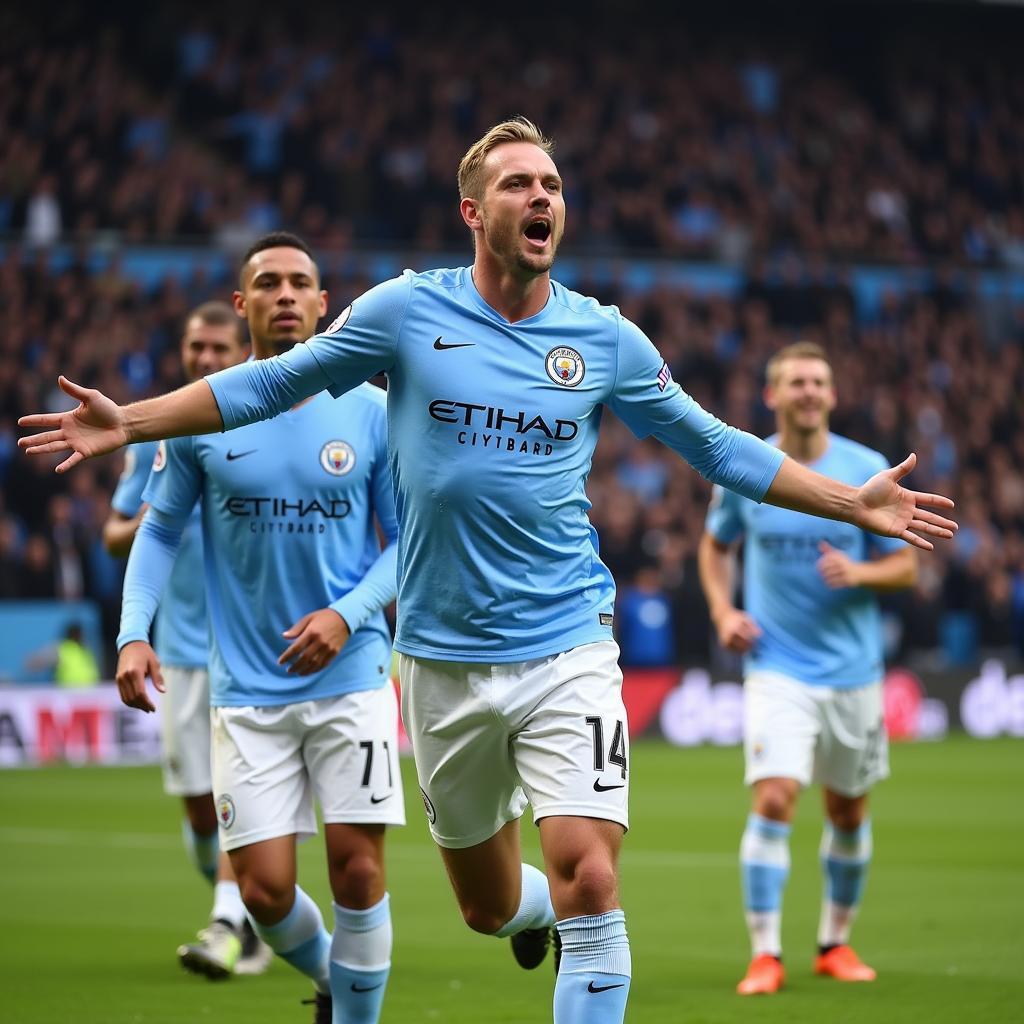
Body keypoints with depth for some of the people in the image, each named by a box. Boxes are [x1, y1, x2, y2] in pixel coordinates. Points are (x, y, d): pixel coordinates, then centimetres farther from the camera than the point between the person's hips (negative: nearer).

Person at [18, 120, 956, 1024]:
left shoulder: (605, 337, 2)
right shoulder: (406, 312, -1)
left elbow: (715, 445, 14)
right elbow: (272, 383, 8)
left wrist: (853, 503, 10)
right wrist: (130, 421, 2)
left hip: (566, 647, 0)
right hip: (445, 657, 1)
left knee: (587, 883, -16)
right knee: (488, 906, 12)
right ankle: (538, 911, 49)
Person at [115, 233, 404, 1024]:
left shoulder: (369, 412, -1)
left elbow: (408, 539, 5)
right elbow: (160, 531, 9)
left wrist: (349, 614, -11)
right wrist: (134, 633, -4)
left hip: (352, 673, 0)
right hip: (248, 688, 0)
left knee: (358, 869, -8)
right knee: (265, 889, -4)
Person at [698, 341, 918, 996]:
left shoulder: (868, 470, -3)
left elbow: (905, 567, 0)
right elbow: (716, 546, 16)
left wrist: (859, 572, -21)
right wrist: (724, 612, 0)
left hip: (853, 667, 2)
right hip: (778, 666, -2)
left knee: (849, 811, 11)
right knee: (774, 801, -17)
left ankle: (836, 942, 30)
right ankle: (766, 954, -11)